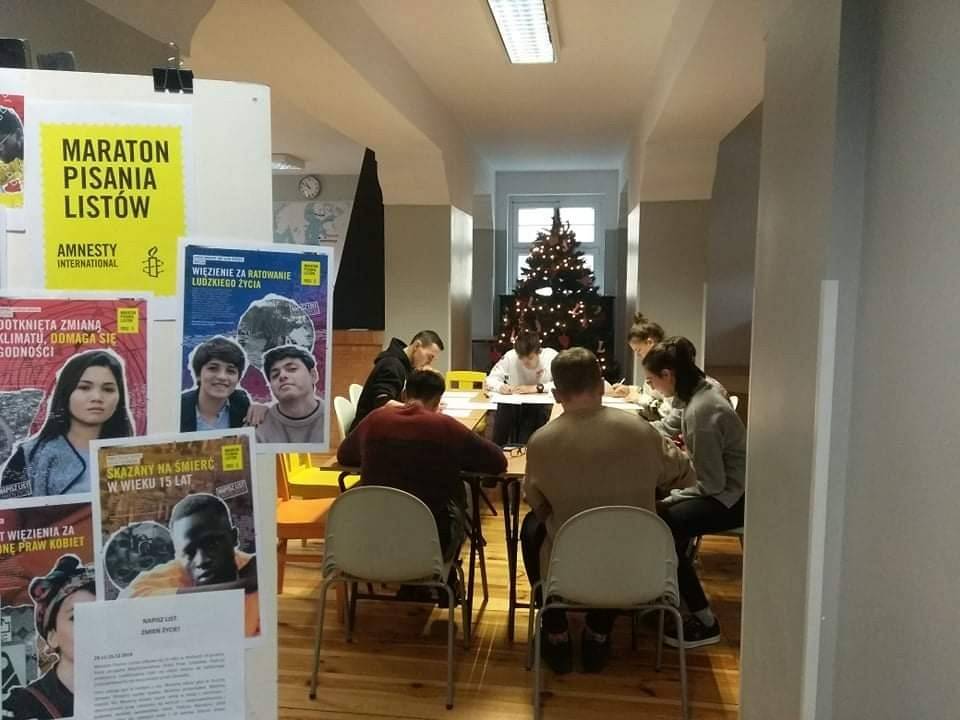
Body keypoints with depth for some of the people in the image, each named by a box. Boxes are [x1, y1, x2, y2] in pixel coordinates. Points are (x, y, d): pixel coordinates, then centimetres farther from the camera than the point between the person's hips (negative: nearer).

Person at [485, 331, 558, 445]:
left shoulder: (552, 357, -15)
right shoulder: (509, 356, -10)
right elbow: (490, 380, -5)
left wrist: (536, 388, -30)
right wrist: (501, 386, -29)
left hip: (540, 405, -2)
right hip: (513, 404, 2)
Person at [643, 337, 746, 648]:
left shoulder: (701, 411, -27)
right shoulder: (701, 391, 1)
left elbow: (711, 484, -25)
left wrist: (670, 498, -15)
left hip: (733, 497, -10)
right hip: (725, 485, 10)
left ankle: (705, 623, -9)